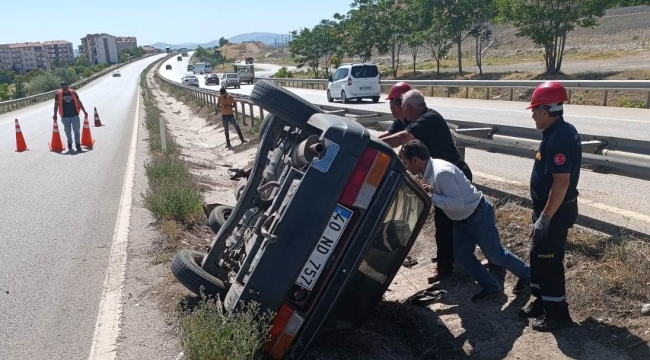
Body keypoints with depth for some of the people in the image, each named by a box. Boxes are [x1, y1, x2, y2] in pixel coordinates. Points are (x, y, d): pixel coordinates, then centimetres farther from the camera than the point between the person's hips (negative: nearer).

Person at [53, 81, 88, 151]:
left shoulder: (73, 92, 4)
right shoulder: (59, 94, 0)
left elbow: (79, 102, 11)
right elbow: (56, 104, 5)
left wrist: (84, 111, 11)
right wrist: (55, 114, 0)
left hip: (75, 115, 0)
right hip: (65, 116, 0)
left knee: (76, 130, -6)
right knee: (68, 131, 9)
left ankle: (78, 145, -5)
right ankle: (69, 143, 30)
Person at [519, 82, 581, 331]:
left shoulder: (560, 137, -24)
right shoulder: (557, 132, 8)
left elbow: (561, 182, -28)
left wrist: (545, 217, -25)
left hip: (555, 211, -10)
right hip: (549, 208, 10)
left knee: (549, 261, 1)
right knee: (538, 256, 19)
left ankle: (558, 313, 16)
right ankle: (541, 302, 33)